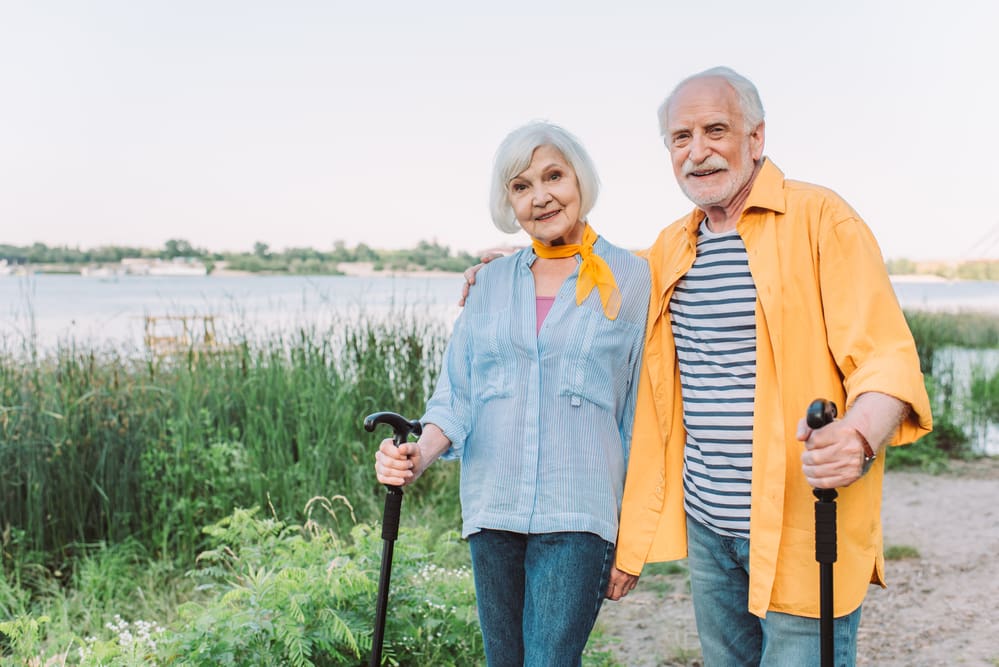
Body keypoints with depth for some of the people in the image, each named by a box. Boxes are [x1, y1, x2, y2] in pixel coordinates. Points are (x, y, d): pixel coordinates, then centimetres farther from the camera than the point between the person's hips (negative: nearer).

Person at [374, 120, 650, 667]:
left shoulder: (631, 279, -1)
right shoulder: (491, 282, 9)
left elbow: (642, 412, 1)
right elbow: (456, 393, 8)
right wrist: (421, 454, -12)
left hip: (577, 516, -3)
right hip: (492, 510, 4)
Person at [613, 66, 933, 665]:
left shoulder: (820, 218, -7)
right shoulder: (671, 247, 12)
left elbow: (887, 357, -14)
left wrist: (861, 436, -34)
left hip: (801, 529, -6)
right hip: (706, 524, 6)